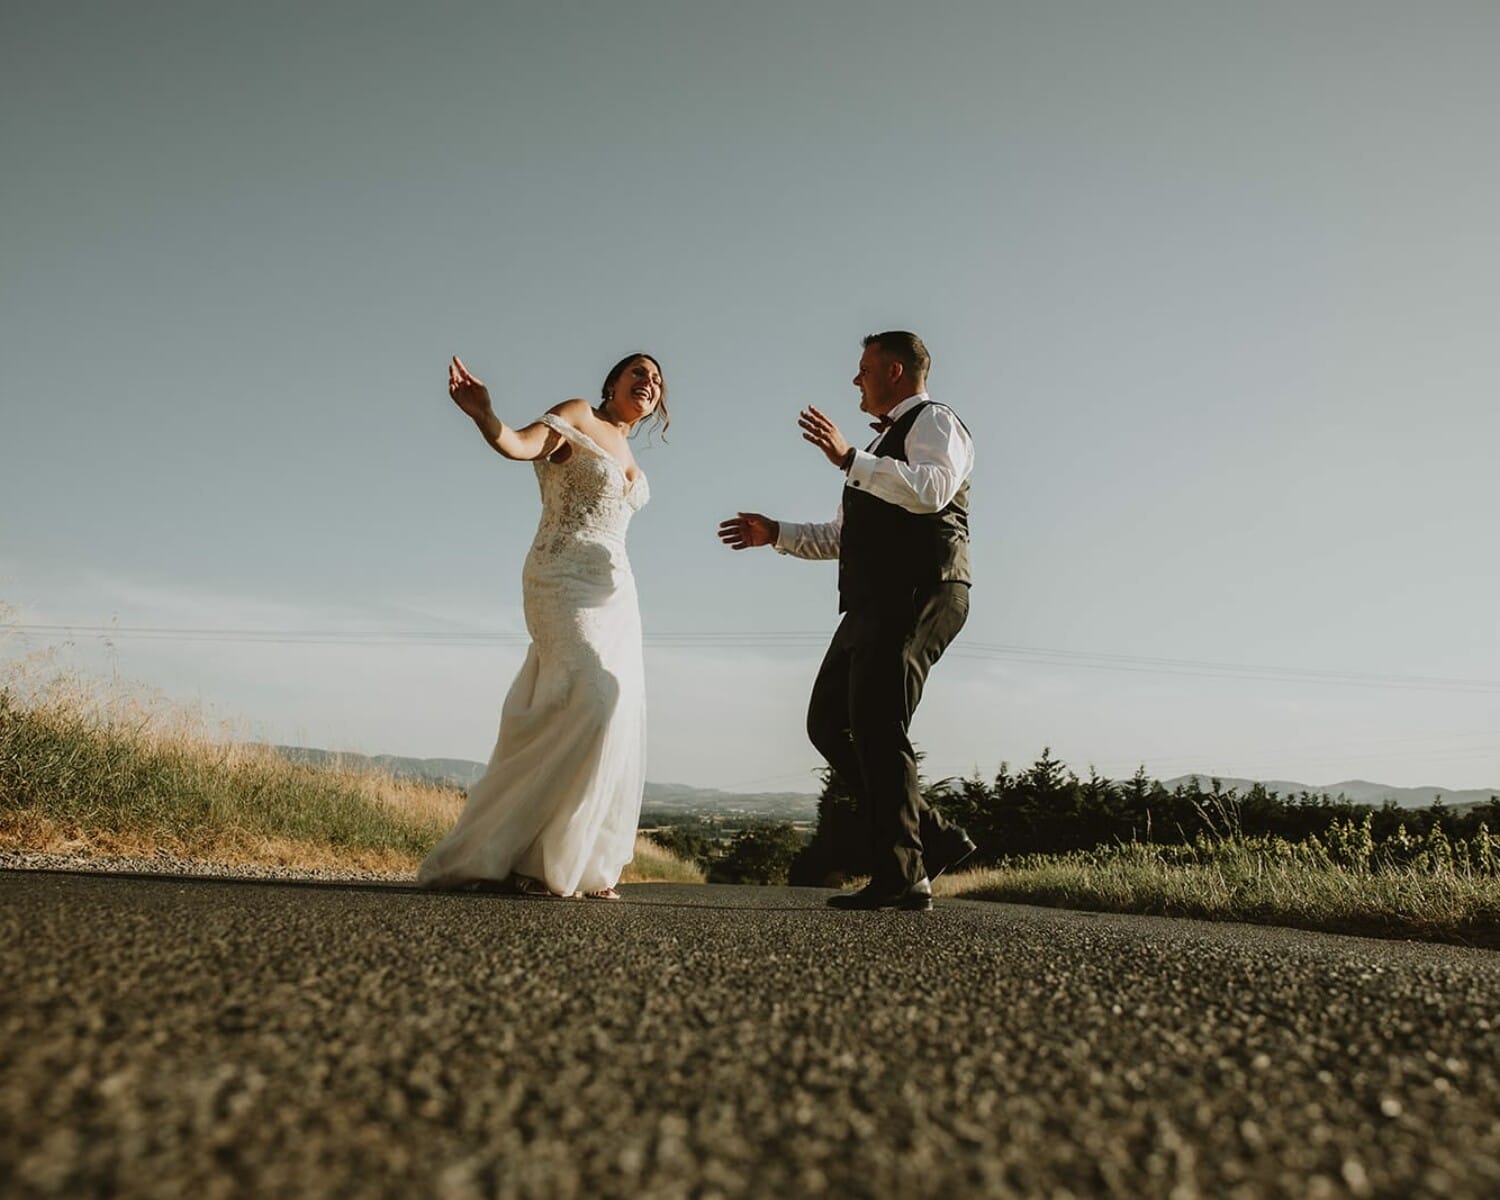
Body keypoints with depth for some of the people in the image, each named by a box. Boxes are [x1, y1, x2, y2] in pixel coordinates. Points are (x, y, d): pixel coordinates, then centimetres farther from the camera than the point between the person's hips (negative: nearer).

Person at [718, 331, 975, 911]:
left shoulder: (933, 420, 2)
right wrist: (775, 533, 26)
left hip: (919, 596, -10)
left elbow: (932, 489, -21)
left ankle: (901, 877, -9)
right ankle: (932, 838, 7)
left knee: (876, 727, -15)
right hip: (875, 604, 10)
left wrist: (849, 459, -24)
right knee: (829, 722, 4)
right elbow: (841, 537, 35)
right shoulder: (883, 445, 30)